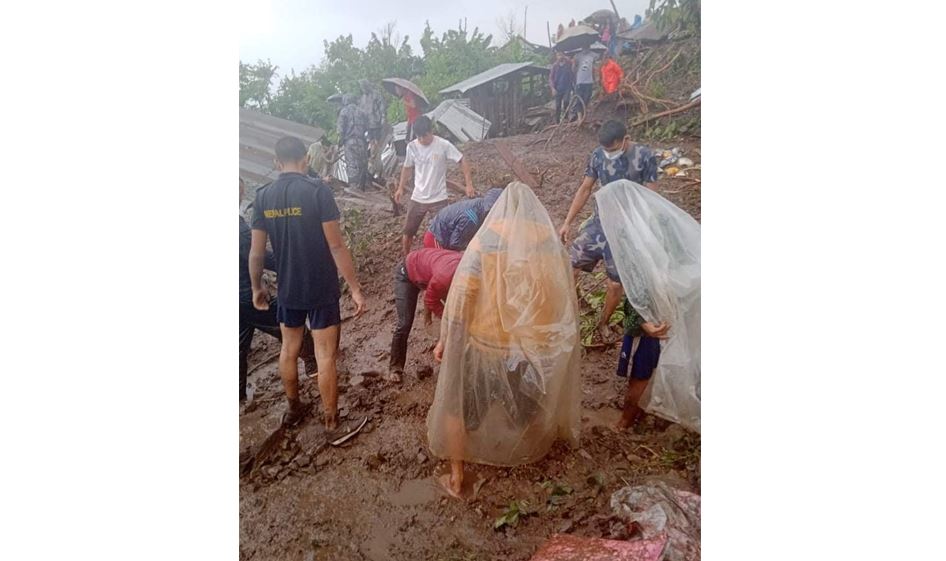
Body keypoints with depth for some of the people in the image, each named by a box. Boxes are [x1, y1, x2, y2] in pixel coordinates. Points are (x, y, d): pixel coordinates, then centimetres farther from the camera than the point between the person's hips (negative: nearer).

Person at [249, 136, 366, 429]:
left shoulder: (262, 196, -2)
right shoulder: (317, 190, -15)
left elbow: (257, 252, 1)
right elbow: (336, 245, -18)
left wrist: (256, 288, 16)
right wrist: (354, 288, -11)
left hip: (287, 290, 4)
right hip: (322, 290, -4)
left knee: (289, 349, 22)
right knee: (325, 356, 7)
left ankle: (294, 408, 40)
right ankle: (331, 419, 20)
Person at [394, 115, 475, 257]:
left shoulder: (444, 145, -13)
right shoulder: (411, 146, -3)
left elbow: (462, 161, -10)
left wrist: (469, 184, -21)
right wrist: (400, 188, 4)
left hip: (439, 199, -3)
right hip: (417, 198, 3)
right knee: (408, 231, 10)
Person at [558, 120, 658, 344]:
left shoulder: (646, 157, -13)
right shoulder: (598, 155, -4)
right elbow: (585, 190, 5)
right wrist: (567, 222, 4)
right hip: (598, 222, 3)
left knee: (616, 284, 4)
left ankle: (603, 323, 31)